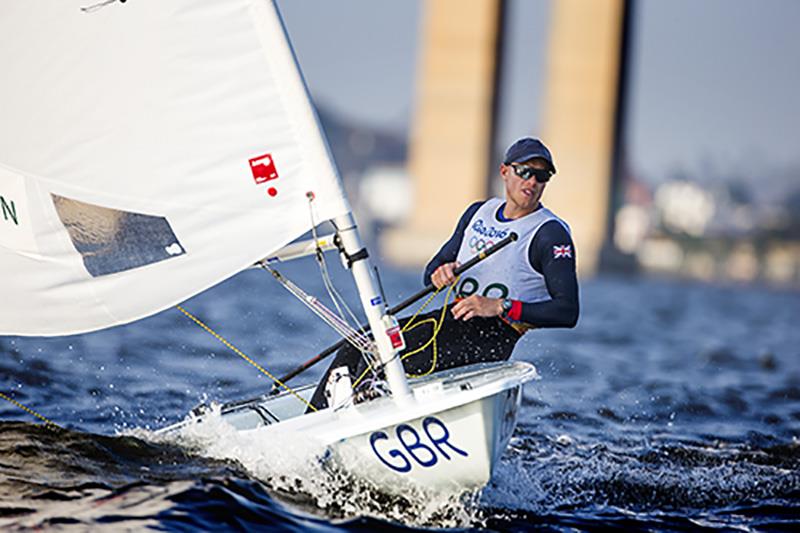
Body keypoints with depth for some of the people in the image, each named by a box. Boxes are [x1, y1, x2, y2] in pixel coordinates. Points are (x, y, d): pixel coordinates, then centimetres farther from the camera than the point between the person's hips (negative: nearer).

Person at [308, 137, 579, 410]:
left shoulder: (551, 234, -6)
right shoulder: (478, 213, 15)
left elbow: (568, 312, -15)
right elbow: (431, 272, 19)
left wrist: (501, 307, -22)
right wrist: (439, 273, -7)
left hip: (493, 335, -7)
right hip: (455, 317, 7)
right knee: (356, 346, -8)